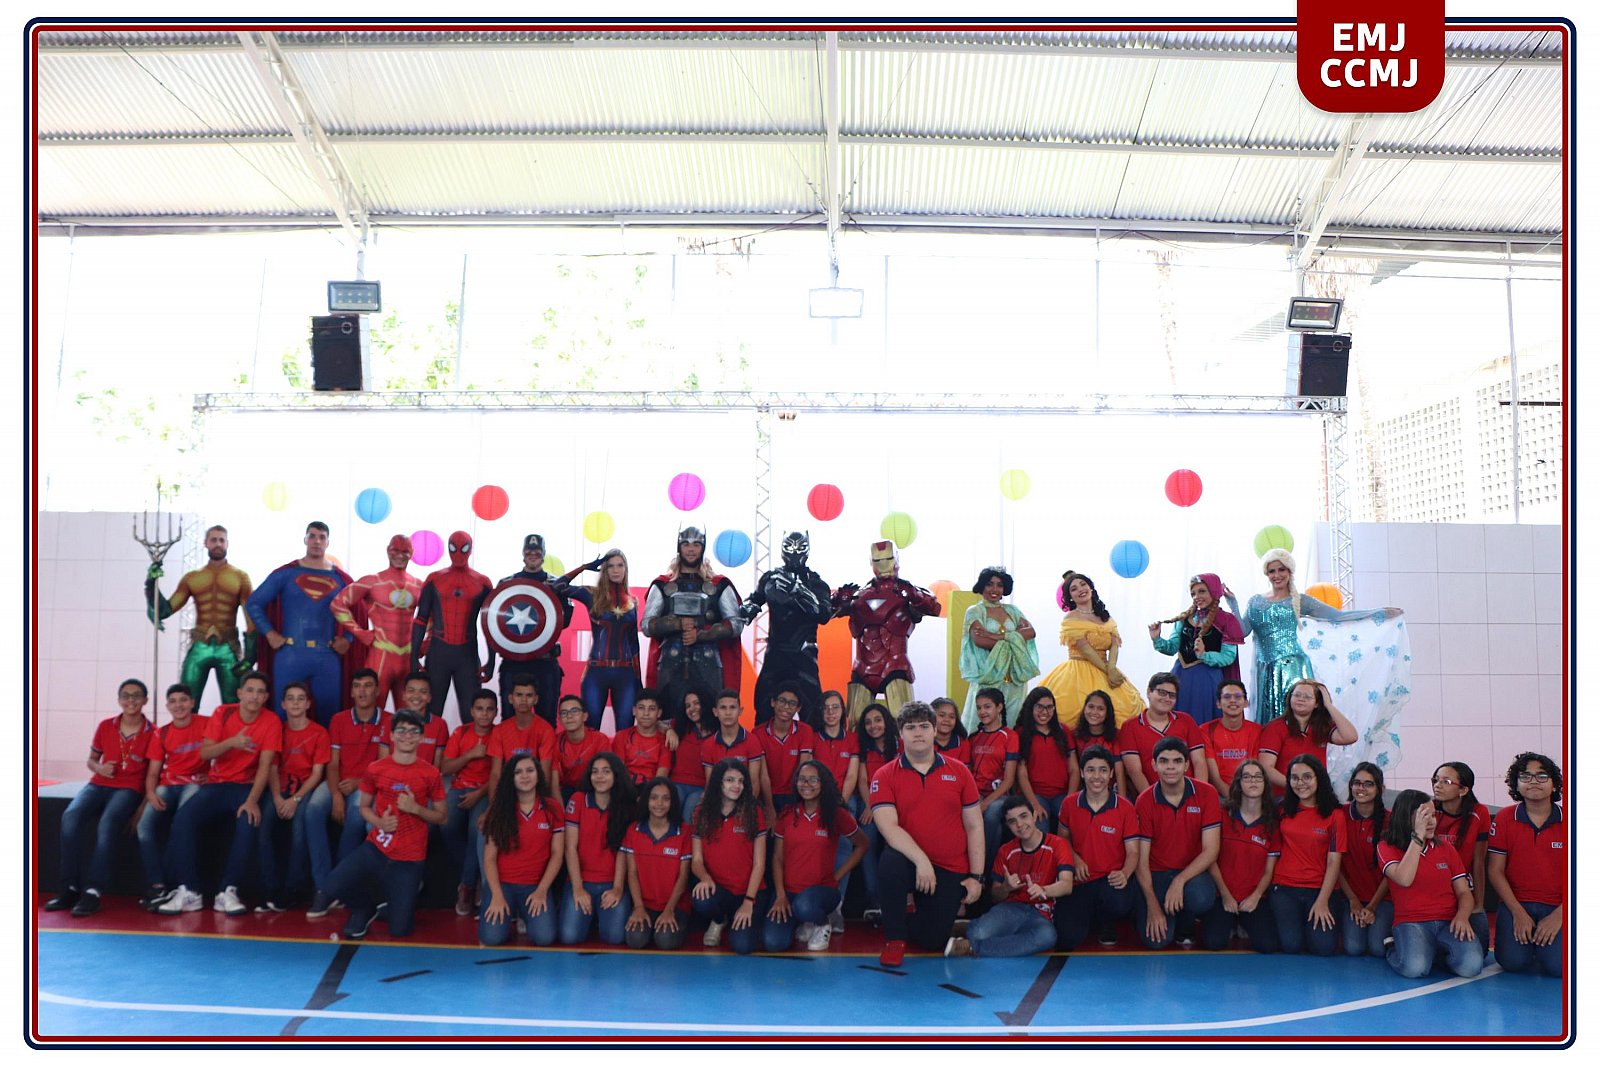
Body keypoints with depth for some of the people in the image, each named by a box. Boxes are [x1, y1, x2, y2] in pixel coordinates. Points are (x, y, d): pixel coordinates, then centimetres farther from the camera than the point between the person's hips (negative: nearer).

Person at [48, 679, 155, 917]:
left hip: (129, 789, -3)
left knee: (107, 823, -36)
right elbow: (90, 760, 20)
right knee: (70, 817, -29)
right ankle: (70, 888, -22)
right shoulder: (105, 726, 9)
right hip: (99, 785, 3)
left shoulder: (152, 733, -1)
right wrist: (98, 768, -4)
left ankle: (93, 892, -34)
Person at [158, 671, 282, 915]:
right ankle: (189, 892, -19)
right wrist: (232, 742, -27)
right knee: (183, 819, -25)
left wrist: (252, 801, -26)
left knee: (249, 822, -34)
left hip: (246, 786, -2)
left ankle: (228, 892, -25)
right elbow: (205, 753, -7)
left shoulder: (271, 722, -5)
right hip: (216, 785, 2)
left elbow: (265, 765, -13)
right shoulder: (223, 713, 1)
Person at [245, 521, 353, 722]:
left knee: (329, 714, 3)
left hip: (327, 658, 1)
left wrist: (348, 638, 3)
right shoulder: (285, 574, 6)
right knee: (284, 714, 2)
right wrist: (270, 634, -2)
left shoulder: (341, 579, 10)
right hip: (290, 655, -1)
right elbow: (253, 603, 6)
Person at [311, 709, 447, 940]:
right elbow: (364, 807, 10)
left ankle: (379, 908, 36)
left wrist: (417, 809, -17)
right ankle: (365, 907, 9)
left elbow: (442, 817, 2)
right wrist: (379, 822, -11)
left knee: (400, 930, -1)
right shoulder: (375, 770, -2)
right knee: (332, 888, -25)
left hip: (408, 859, -1)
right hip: (376, 848, 1)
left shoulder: (431, 774, -5)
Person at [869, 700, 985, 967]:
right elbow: (888, 826, -16)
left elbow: (974, 827, 3)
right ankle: (894, 939, -14)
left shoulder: (958, 772, 2)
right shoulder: (885, 776, -4)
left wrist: (976, 876, -2)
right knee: (891, 862, -36)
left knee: (933, 941, -2)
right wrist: (921, 860, -28)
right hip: (908, 860, -2)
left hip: (951, 872, 2)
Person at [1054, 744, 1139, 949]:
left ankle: (1107, 924, 5)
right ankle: (1089, 917, 22)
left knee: (1120, 903, -39)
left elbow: (1133, 852, -3)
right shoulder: (1070, 804, 2)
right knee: (1067, 939, -20)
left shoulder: (1125, 808, -5)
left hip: (1111, 880, -1)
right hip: (1080, 881, 1)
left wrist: (1124, 874, -25)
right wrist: (1075, 859, -2)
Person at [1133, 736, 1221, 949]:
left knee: (1201, 898, -35)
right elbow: (1142, 859, -7)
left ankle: (1185, 924, 2)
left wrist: (1180, 881, -23)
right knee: (1156, 940, -20)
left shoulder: (1206, 794, -7)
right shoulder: (1145, 802, -7)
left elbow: (1211, 850, -11)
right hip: (1156, 875, 0)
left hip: (1192, 873, 0)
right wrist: (1153, 905, -16)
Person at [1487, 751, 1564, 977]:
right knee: (1513, 962, -21)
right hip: (1517, 904, 0)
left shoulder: (1565, 820, 0)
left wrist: (1558, 915, -13)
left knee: (1558, 966, -24)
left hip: (1557, 907, 0)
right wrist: (1518, 913, -10)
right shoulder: (1504, 818, 1)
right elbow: (1495, 871, 0)